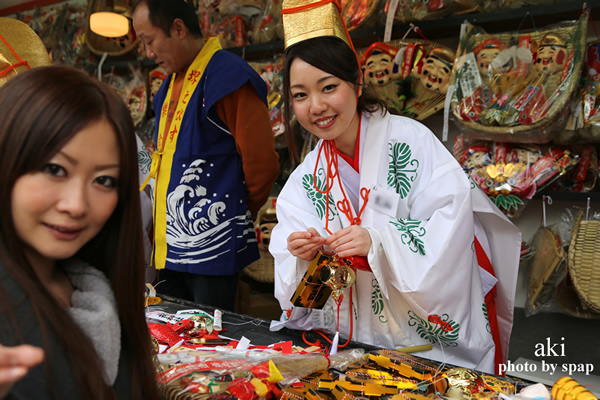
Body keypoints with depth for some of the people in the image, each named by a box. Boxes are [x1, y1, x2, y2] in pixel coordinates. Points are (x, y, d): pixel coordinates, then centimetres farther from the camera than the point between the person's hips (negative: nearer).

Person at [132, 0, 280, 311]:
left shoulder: (228, 77, -13)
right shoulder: (171, 85, 15)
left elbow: (261, 163, -14)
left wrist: (237, 213, 0)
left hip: (212, 247, -8)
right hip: (170, 247, 9)